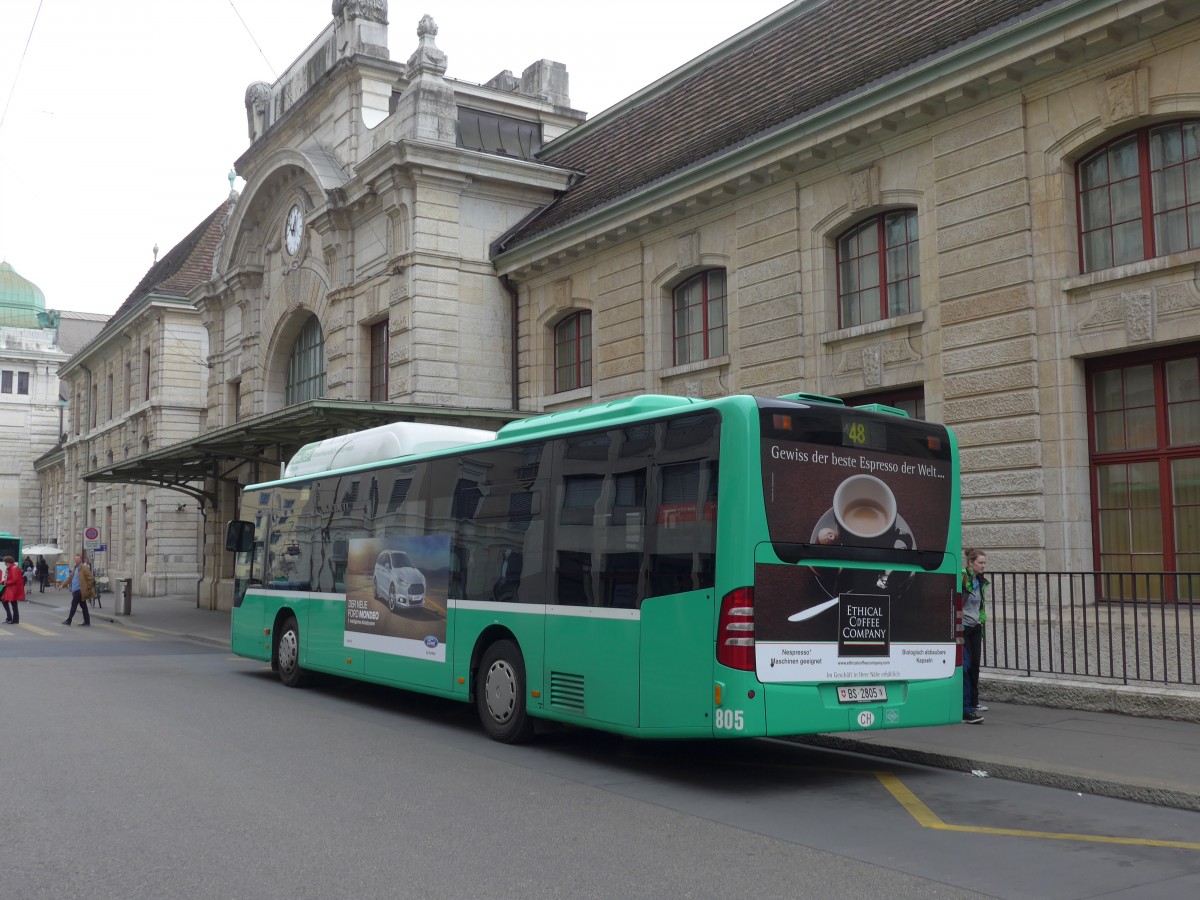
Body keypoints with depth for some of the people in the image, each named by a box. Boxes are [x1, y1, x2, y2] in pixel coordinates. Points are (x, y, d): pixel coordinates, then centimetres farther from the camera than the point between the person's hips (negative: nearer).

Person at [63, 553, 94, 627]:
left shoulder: (84, 568, -12)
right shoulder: (75, 568, 16)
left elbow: (91, 578, -15)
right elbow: (70, 578, 22)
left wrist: (87, 588, -15)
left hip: (79, 590, -9)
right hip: (76, 590, 9)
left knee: (74, 604, -4)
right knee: (83, 605, 9)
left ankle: (68, 620, 3)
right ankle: (87, 621, 12)